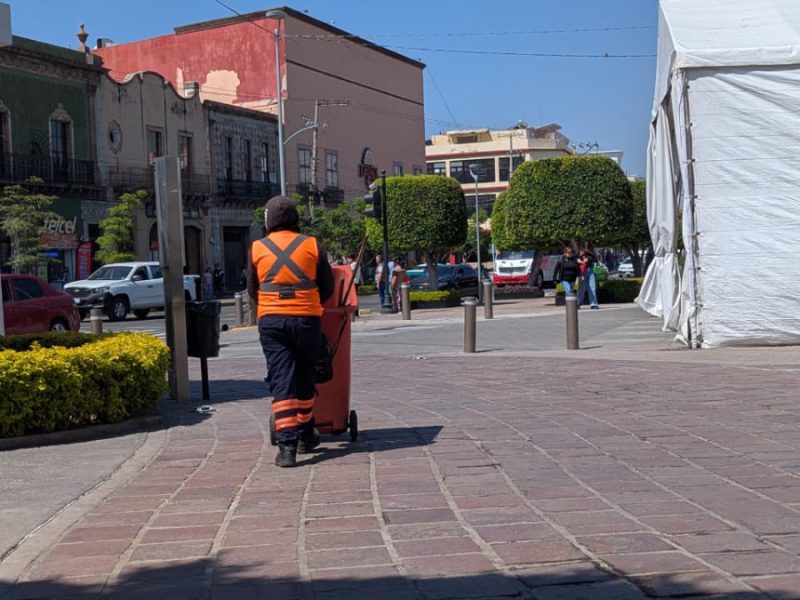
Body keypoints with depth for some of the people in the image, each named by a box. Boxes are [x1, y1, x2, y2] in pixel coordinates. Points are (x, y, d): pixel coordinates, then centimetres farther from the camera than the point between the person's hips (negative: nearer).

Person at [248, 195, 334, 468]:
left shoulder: (257, 248, 4)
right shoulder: (312, 245, 2)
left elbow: (252, 290, 14)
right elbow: (327, 288, 8)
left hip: (271, 321, 0)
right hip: (307, 319, 0)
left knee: (280, 381, -1)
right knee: (304, 378, 15)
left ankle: (287, 445, -11)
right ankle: (305, 437, 26)